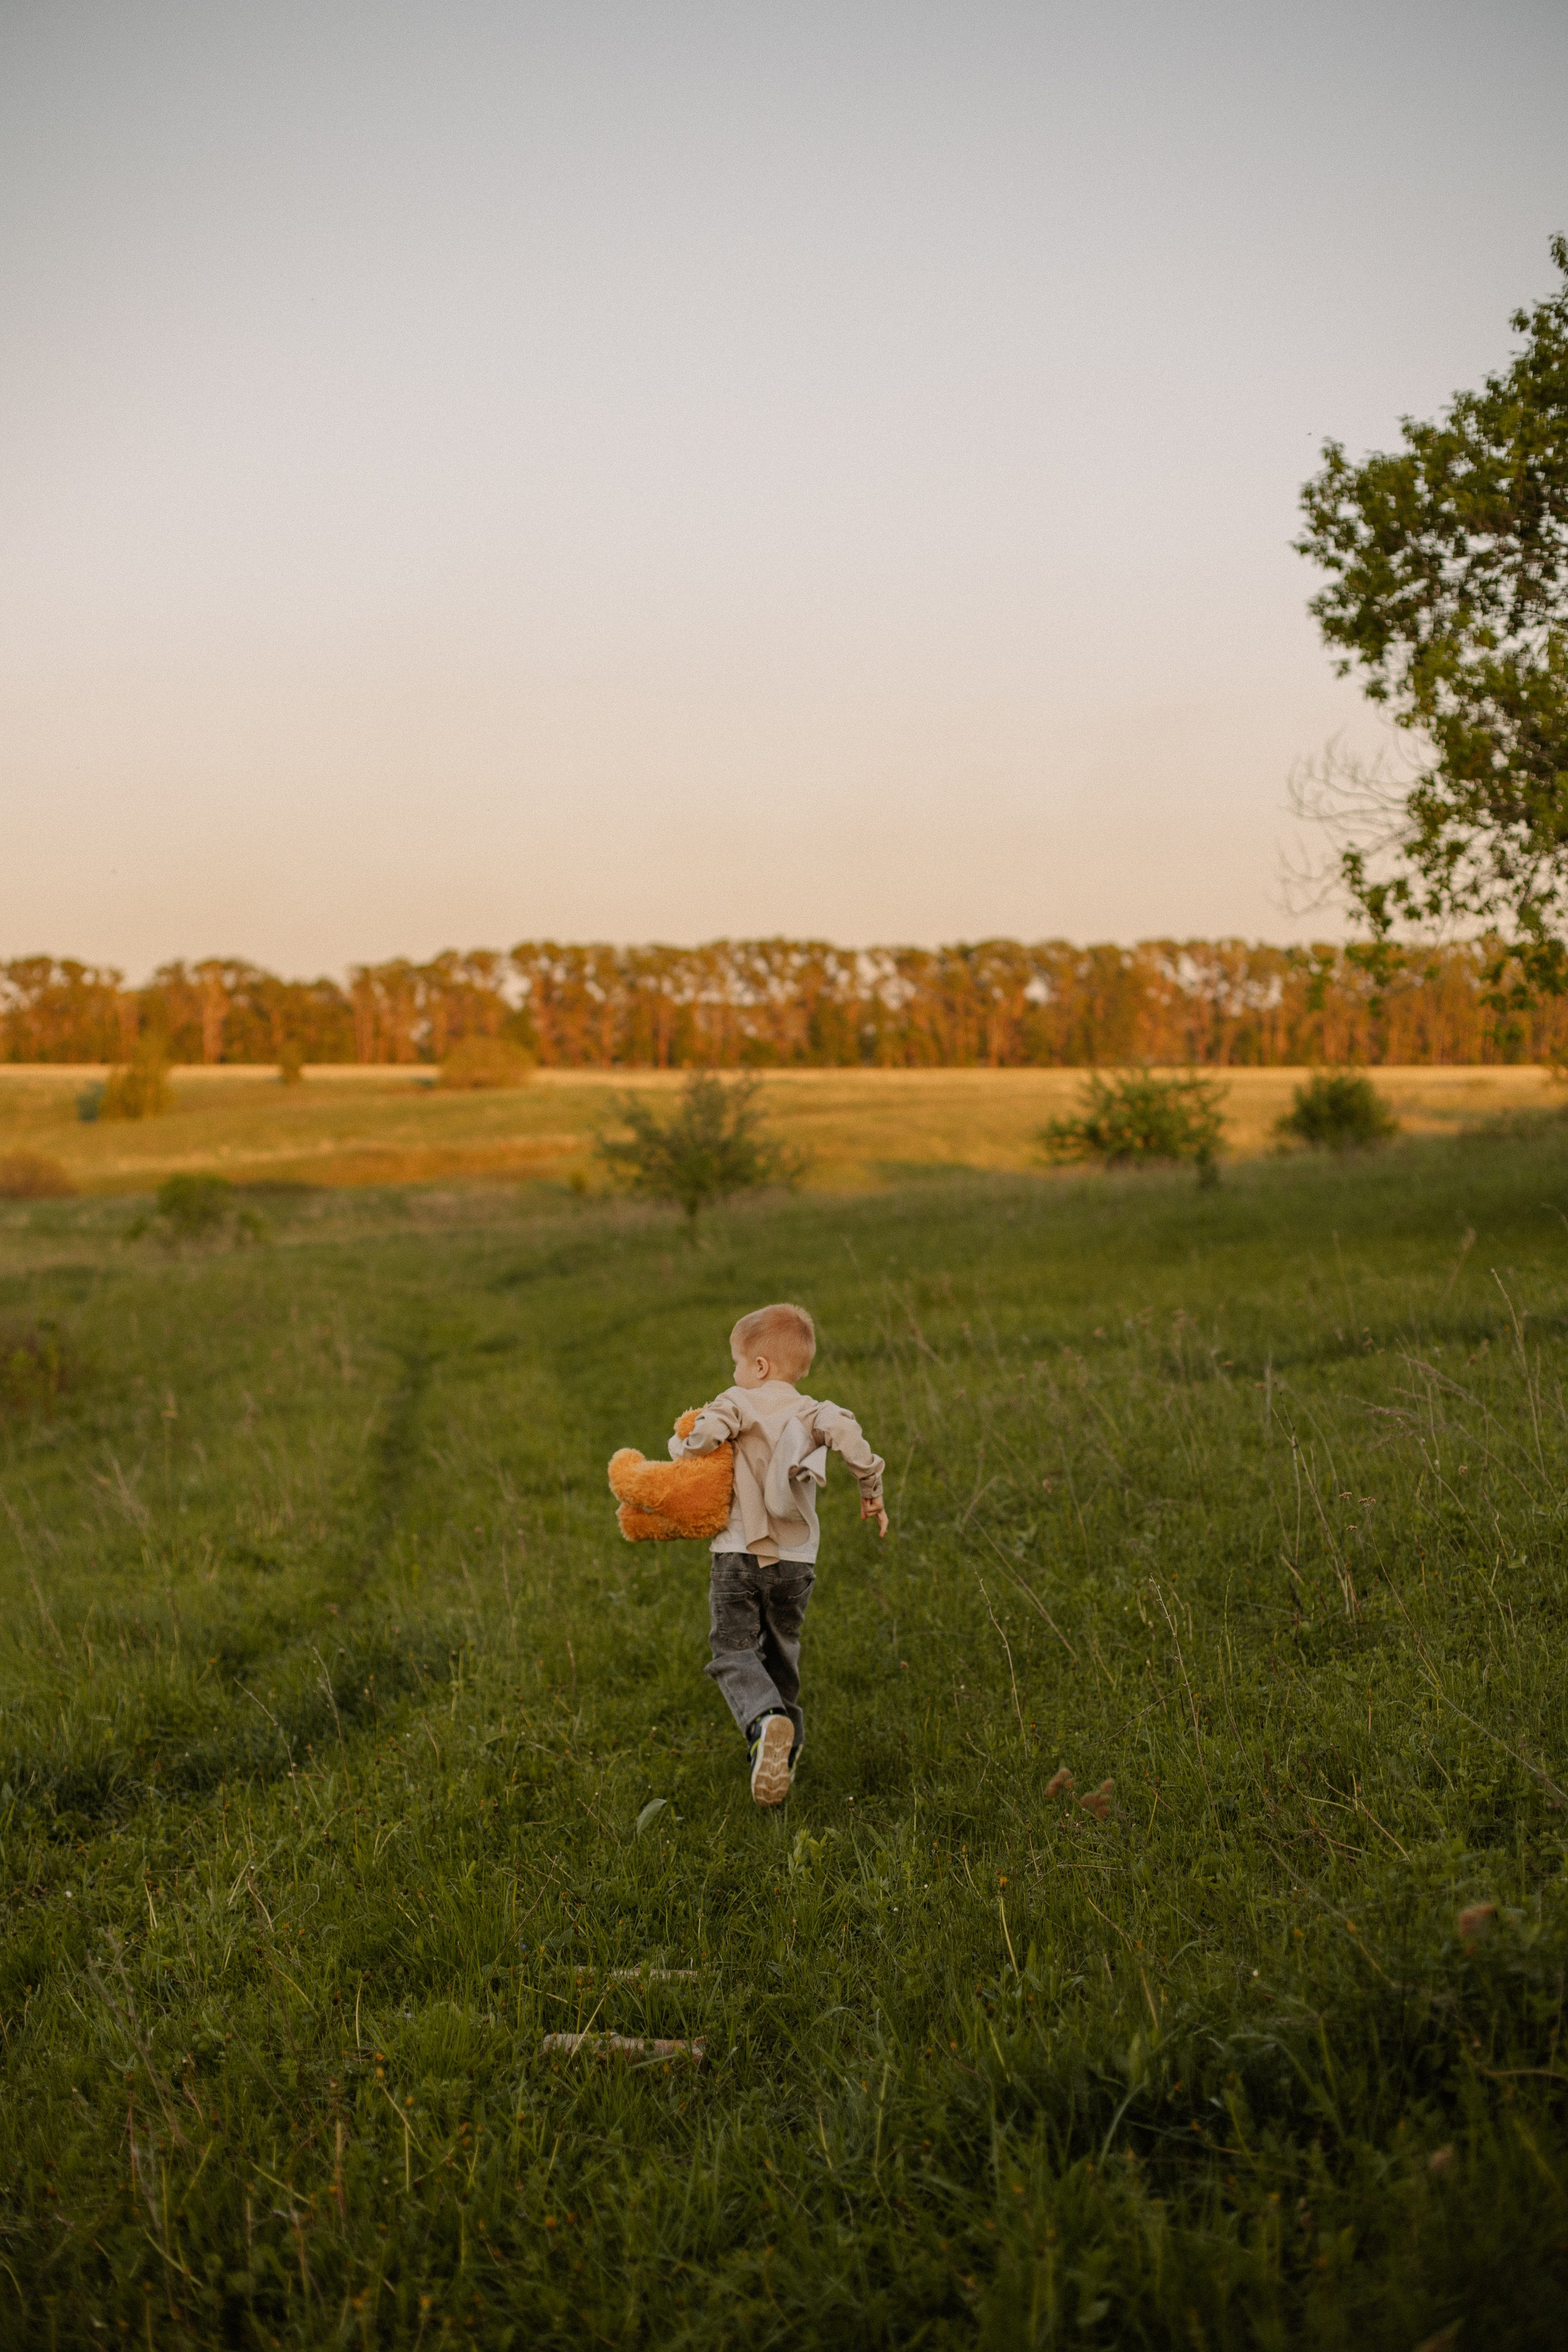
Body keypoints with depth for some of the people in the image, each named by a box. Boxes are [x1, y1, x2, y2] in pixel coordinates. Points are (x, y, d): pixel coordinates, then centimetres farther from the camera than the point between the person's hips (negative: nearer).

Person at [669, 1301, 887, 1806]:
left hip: (738, 1552, -4)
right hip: (796, 1557, 4)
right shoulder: (810, 1412, 7)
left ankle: (766, 1722, -32)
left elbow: (704, 1433, -19)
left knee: (734, 1654, -6)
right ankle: (785, 1739, 27)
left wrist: (679, 1448, 2)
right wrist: (872, 1489, -6)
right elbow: (846, 1430, -14)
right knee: (781, 1651, 22)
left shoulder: (739, 1403, 0)